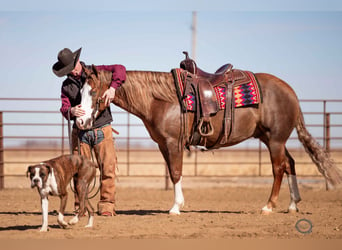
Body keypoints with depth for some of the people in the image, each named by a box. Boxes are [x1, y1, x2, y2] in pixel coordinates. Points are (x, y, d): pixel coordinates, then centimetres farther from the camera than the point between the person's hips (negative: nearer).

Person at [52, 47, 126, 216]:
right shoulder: (67, 85, 10)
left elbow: (120, 69, -8)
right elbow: (64, 108, 1)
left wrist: (112, 87, -26)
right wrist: (71, 111, -24)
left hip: (102, 129, -2)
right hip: (80, 132, 2)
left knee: (108, 168, -8)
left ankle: (106, 205, -3)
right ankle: (81, 207, 6)